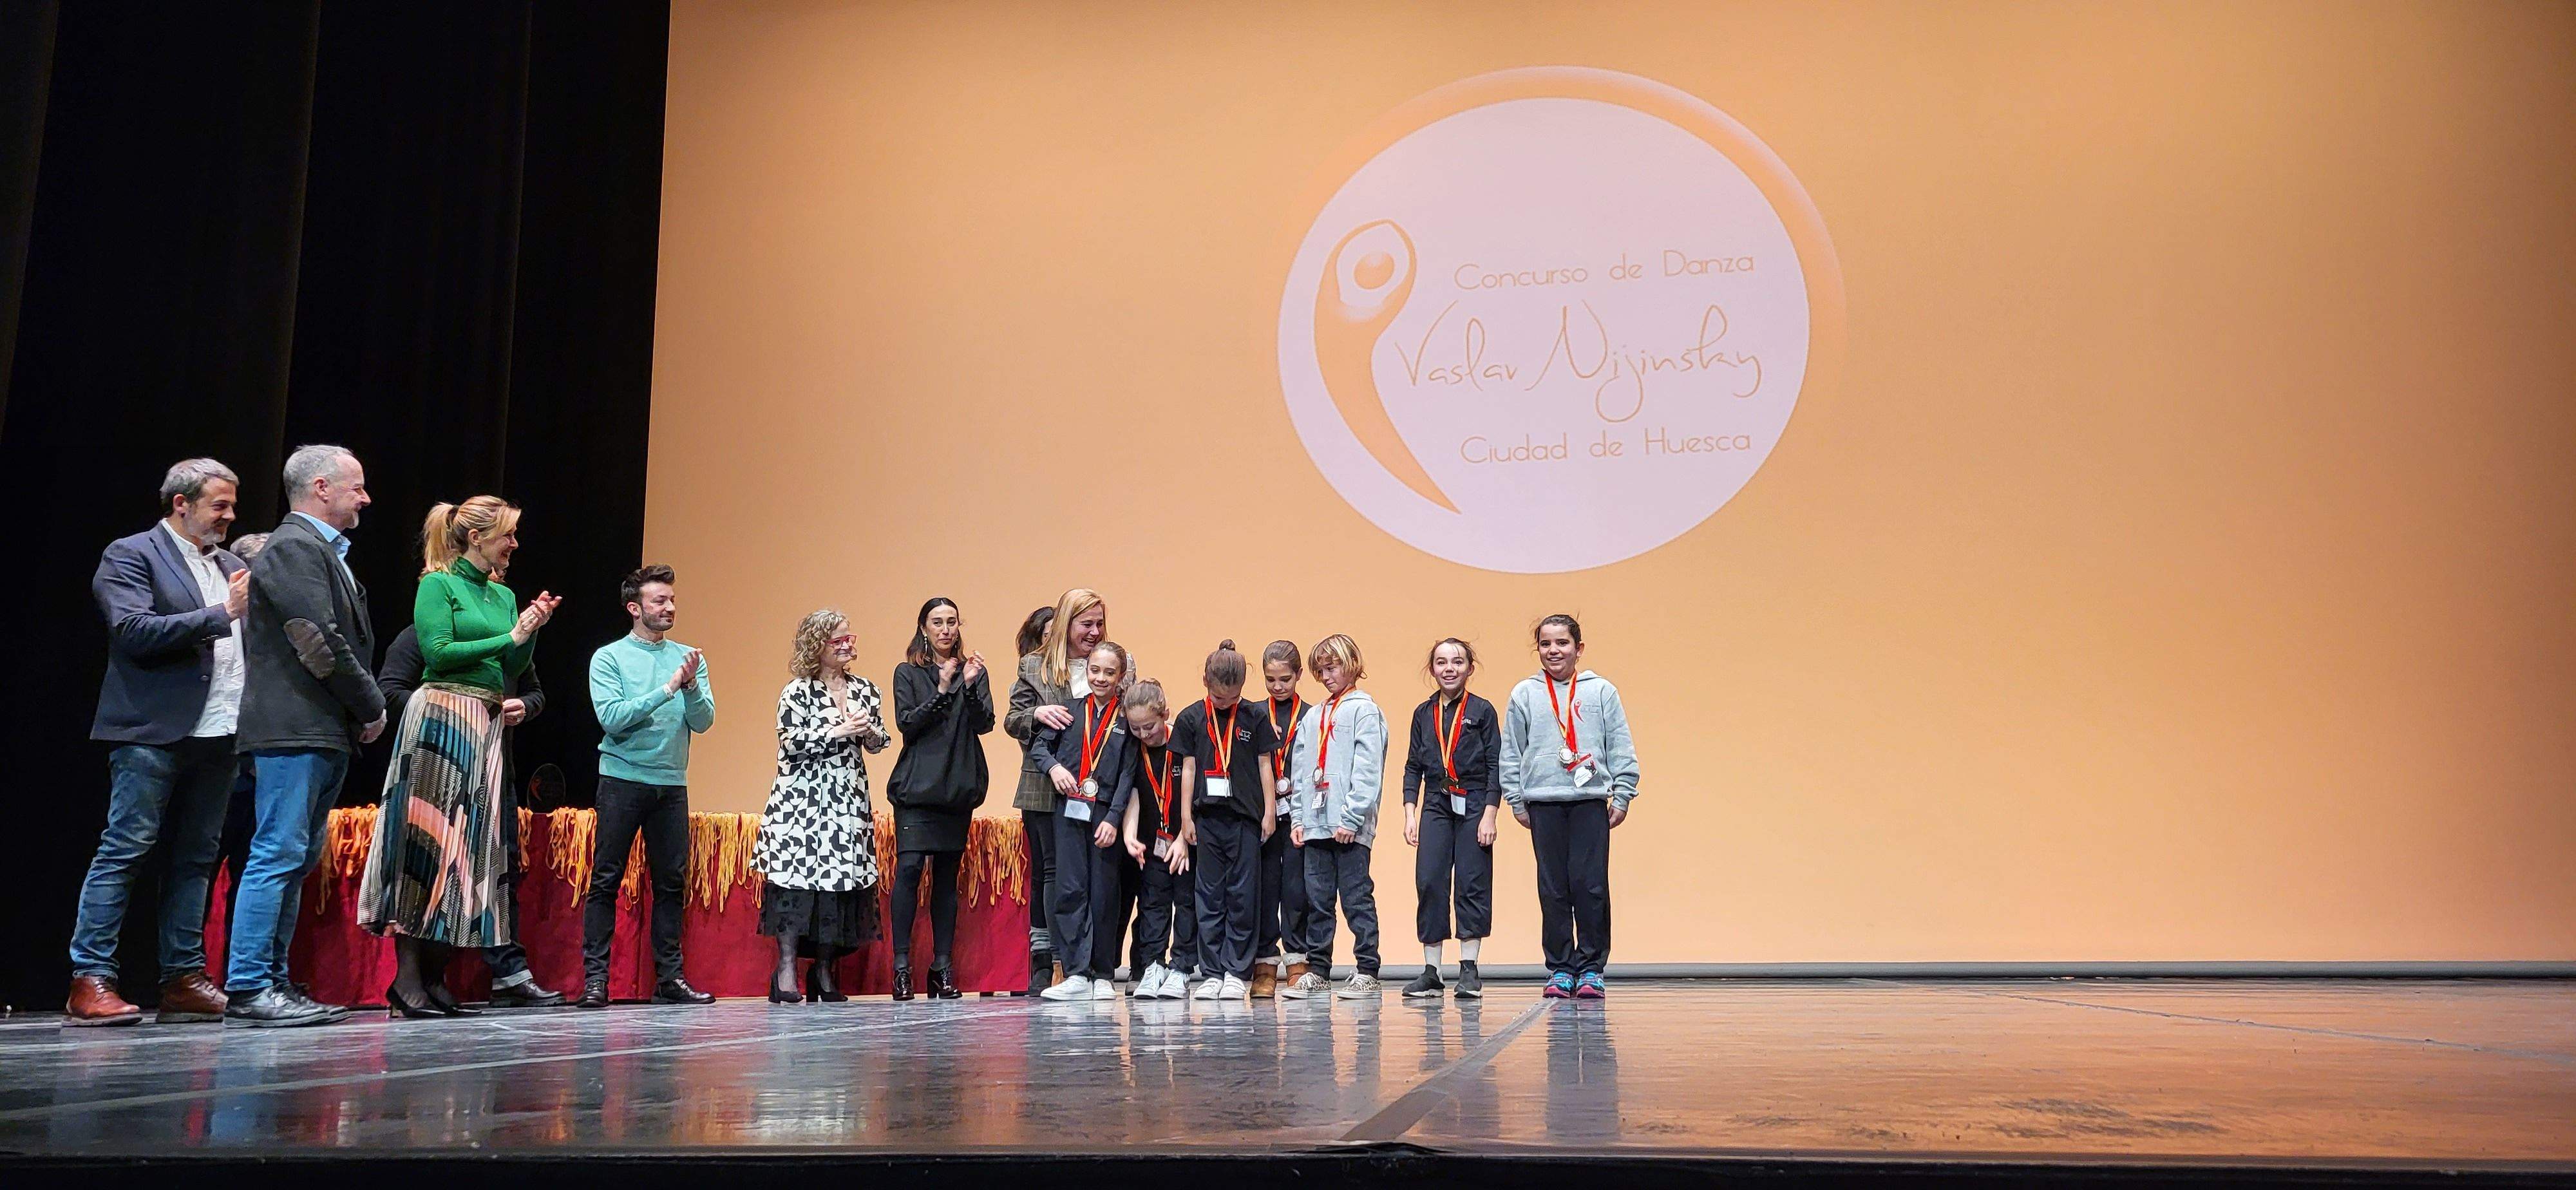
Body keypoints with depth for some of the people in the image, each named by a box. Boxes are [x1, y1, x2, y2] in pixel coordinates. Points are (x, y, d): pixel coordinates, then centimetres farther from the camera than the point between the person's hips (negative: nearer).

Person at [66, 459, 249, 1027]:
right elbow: (134, 632, -13)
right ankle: (90, 982, -2)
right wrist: (220, 614, -16)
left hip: (219, 732, 7)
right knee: (122, 852, -5)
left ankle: (183, 980, 13)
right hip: (155, 731, -6)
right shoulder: (130, 555, 0)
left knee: (196, 858, 8)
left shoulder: (230, 565, 19)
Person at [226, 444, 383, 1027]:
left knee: (297, 861, 12)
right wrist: (372, 707, -9)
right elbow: (320, 643, -17)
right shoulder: (294, 547, -10)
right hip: (295, 729, -10)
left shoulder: (323, 551, 21)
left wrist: (364, 710, 8)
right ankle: (248, 990, -5)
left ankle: (273, 981, 17)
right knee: (279, 856, -8)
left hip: (328, 733, 10)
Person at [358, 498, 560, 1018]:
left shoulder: (504, 595, 18)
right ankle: (407, 979, -6)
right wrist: (508, 638, -9)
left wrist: (532, 631, 2)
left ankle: (436, 976, 9)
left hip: (485, 724, 8)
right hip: (440, 717, -8)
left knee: (469, 847, 5)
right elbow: (438, 652, -13)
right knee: (426, 839, -8)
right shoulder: (438, 584, -2)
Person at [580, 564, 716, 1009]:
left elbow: (704, 721, 2)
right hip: (623, 779, -4)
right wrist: (667, 690, -16)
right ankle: (595, 978, 2)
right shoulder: (609, 657, 0)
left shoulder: (689, 659, 10)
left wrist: (691, 685, -16)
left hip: (672, 784, 4)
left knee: (672, 883, 5)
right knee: (606, 881, -3)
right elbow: (612, 717, -13)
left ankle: (670, 978, 10)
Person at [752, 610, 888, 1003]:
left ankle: (823, 970, 12)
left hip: (850, 800, 5)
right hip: (803, 799, -5)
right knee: (798, 874, -10)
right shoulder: (797, 691, -1)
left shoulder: (865, 689, 13)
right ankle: (786, 970, -4)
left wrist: (868, 730, -8)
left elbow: (880, 742, 14)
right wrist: (840, 731, -14)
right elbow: (792, 742, -11)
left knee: (842, 880, 2)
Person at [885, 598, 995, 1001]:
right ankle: (902, 965, -11)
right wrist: (942, 691, -15)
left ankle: (943, 967, 7)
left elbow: (984, 725, 0)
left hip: (959, 787, 2)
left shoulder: (974, 672, 12)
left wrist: (970, 686, -15)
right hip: (917, 785, -2)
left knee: (947, 875, 4)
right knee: (909, 866, -14)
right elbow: (907, 724, -5)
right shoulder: (908, 673, 7)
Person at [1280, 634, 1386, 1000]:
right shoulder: (1313, 715, 17)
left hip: (1350, 826, -6)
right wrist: (1298, 817, 8)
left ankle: (1366, 972, 4)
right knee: (1318, 900, 9)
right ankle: (1315, 969, 16)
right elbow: (1300, 770, 17)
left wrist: (1351, 818, -16)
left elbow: (1368, 770, -11)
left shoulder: (1365, 710, -3)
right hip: (1315, 824, 6)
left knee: (1357, 898, -2)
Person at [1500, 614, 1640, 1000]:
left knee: (1591, 885, -4)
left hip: (1591, 801, -1)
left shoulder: (1602, 691, 6)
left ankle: (1591, 968, 7)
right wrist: (1517, 802, 6)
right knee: (1553, 889, 3)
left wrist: (1622, 797, 2)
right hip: (1544, 804, 1)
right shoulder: (1524, 694, 8)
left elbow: (1621, 749, 7)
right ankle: (1559, 970, 12)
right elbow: (1511, 752, 9)